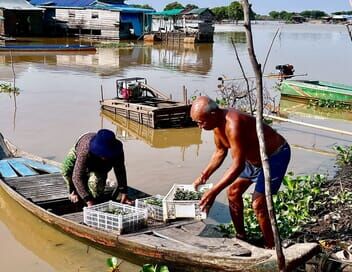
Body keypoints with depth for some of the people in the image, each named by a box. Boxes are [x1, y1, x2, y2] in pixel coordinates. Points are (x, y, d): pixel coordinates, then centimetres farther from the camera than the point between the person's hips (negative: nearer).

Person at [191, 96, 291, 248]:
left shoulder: (233, 125, -37)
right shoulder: (218, 122, -8)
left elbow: (238, 165, -34)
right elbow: (220, 151, 11)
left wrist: (214, 191, -32)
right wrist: (204, 175, 9)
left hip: (275, 155, -9)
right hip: (254, 156, 10)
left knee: (258, 204, -14)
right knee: (233, 192, 11)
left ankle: (272, 248, 1)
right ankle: (240, 236, 26)